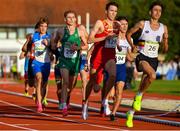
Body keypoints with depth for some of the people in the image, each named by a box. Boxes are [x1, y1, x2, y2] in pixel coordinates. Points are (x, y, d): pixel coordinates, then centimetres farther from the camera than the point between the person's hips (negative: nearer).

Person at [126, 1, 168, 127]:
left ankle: (131, 114, 20)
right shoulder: (143, 24, -2)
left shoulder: (163, 28, 6)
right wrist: (132, 46, -4)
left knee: (142, 89, 5)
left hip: (154, 60, 4)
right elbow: (129, 34, 11)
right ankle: (139, 96, -13)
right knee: (152, 75, -35)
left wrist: (165, 41, -11)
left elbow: (165, 50, 9)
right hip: (142, 57, -4)